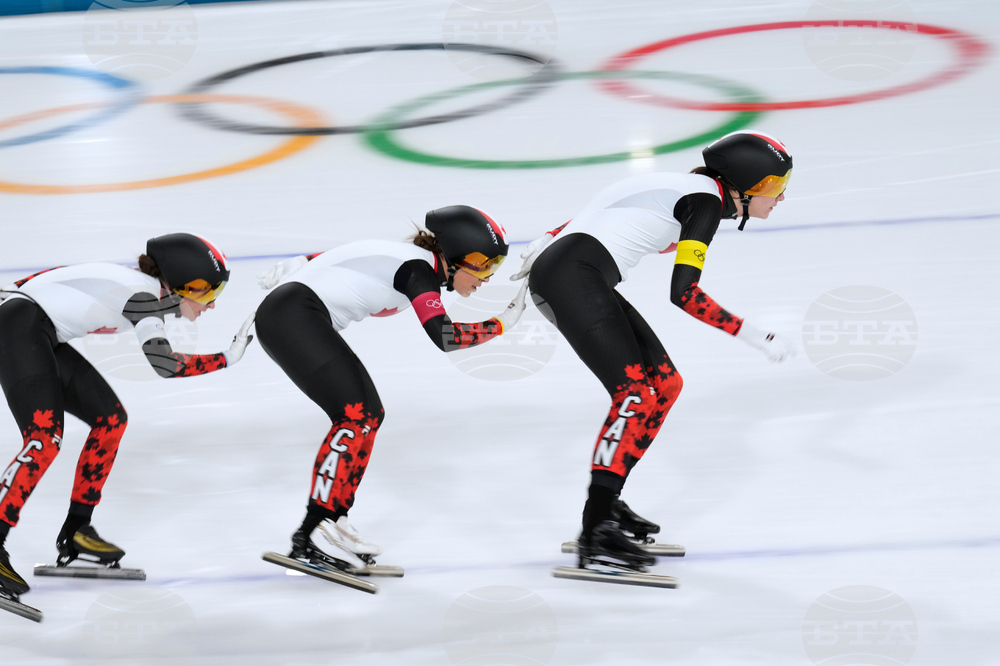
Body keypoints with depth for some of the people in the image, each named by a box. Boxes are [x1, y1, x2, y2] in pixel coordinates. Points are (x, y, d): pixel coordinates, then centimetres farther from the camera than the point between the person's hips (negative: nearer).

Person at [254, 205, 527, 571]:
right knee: (355, 415, -15)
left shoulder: (410, 261, 14)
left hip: (304, 321, 10)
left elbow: (343, 263, 22)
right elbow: (443, 336, -24)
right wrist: (503, 324, -15)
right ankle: (309, 539, -18)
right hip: (292, 317, -10)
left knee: (370, 414, 9)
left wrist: (291, 268, 28)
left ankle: (332, 521, 10)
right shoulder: (418, 268, -14)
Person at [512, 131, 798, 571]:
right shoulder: (707, 200, -9)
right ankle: (595, 534, -22)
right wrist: (756, 337, -15)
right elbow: (683, 293, -18)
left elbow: (600, 215, 25)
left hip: (577, 278, 10)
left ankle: (607, 503, 17)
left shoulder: (688, 190, 19)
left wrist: (546, 245, 34)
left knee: (664, 383, 13)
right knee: (635, 395, -16)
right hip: (573, 278, -10)